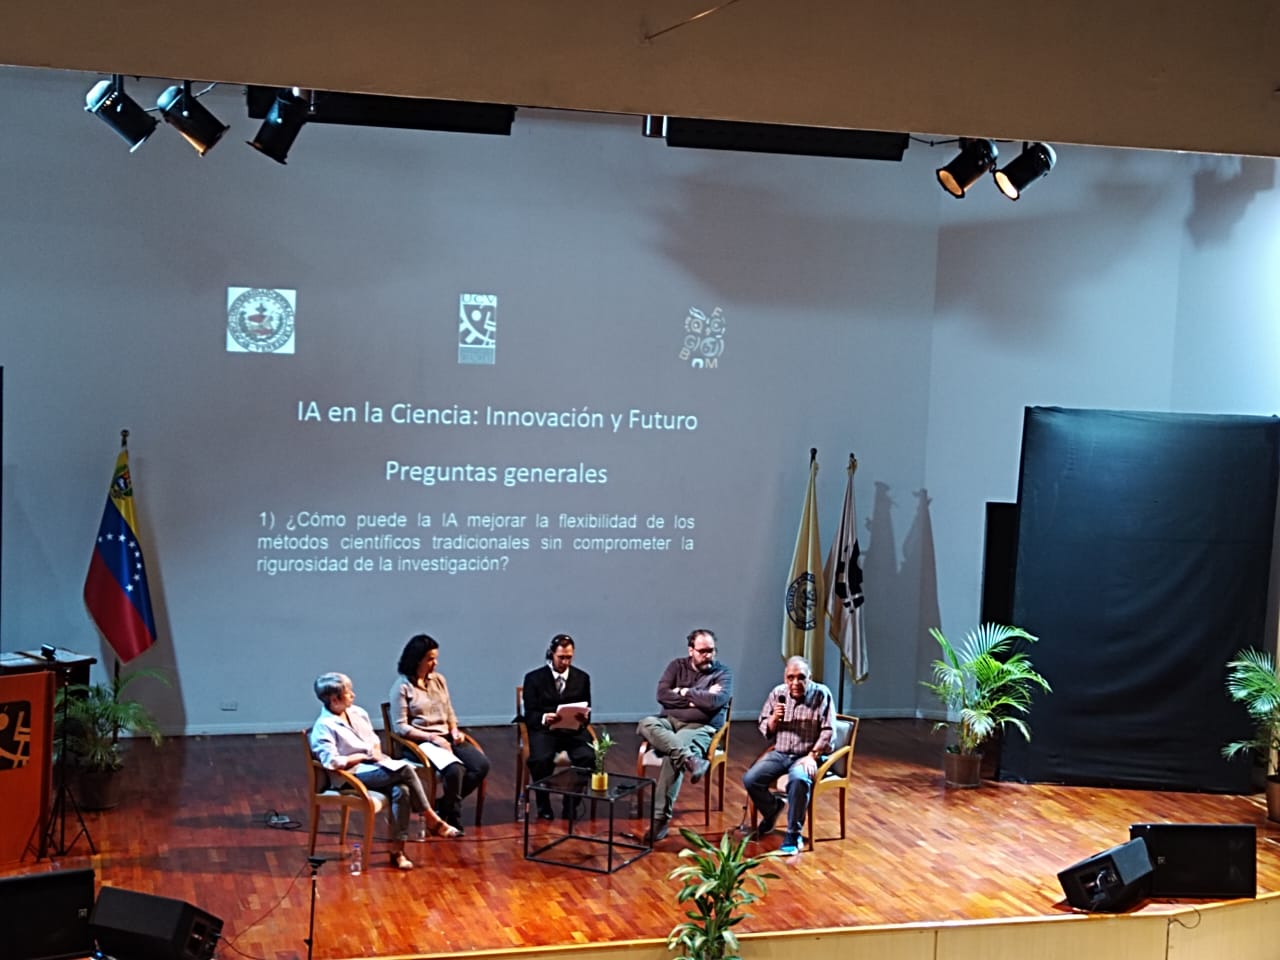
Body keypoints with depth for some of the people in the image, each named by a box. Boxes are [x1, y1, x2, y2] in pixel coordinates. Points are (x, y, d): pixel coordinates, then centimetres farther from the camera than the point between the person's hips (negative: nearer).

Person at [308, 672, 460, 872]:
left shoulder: (357, 713, 13)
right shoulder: (324, 727, -11)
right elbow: (332, 762, -21)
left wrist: (377, 752, 3)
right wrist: (363, 756, -13)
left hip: (376, 766, 7)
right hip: (354, 776, -7)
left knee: (401, 790, -25)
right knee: (405, 770, -26)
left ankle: (397, 849, -23)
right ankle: (431, 820, -14)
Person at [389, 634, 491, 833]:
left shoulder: (438, 680, 12)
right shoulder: (402, 686, -6)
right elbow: (401, 727, -10)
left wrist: (454, 731, -1)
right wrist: (431, 737, -18)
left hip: (446, 737, 6)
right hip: (420, 742, -6)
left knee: (481, 764, -18)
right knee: (454, 770, -33)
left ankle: (447, 805, -3)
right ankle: (452, 820, -11)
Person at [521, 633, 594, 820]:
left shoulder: (582, 678, 10)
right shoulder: (534, 678, 2)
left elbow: (586, 710, 9)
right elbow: (530, 714, -2)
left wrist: (584, 717, -17)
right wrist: (544, 718, -25)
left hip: (574, 730, 2)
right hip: (544, 730, -2)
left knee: (587, 757, -30)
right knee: (541, 759, -34)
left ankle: (571, 804, -10)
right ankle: (544, 806, -10)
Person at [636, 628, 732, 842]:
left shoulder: (722, 673, 5)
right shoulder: (678, 666, 13)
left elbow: (714, 701, -14)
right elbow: (662, 695, -1)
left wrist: (684, 692, -3)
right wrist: (696, 699, -7)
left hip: (700, 728, -4)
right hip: (670, 722, 4)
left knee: (673, 757, -34)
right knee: (646, 724, -31)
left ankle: (661, 818, -32)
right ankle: (689, 759, -46)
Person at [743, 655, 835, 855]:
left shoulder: (821, 695, -7)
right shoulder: (777, 694, 4)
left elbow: (828, 731, -8)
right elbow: (765, 729, 9)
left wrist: (812, 756, -18)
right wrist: (774, 719, -13)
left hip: (807, 756, -4)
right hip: (780, 753, 4)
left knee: (799, 780, -37)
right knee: (750, 779, -19)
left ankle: (793, 836, -24)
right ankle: (772, 809, 14)